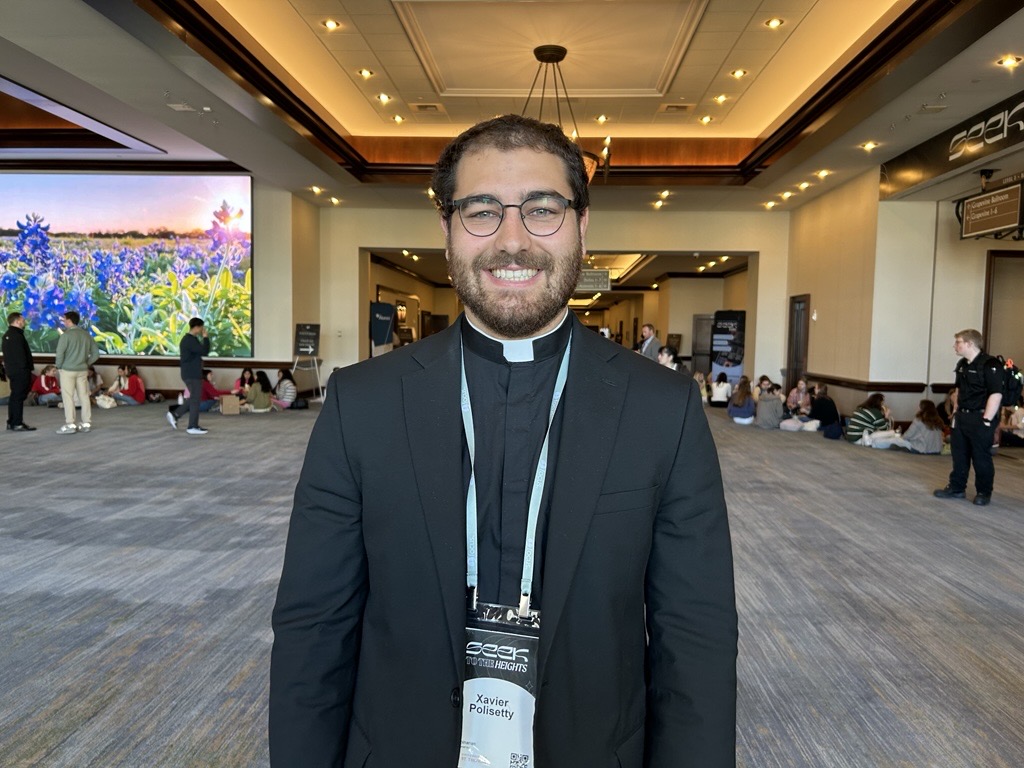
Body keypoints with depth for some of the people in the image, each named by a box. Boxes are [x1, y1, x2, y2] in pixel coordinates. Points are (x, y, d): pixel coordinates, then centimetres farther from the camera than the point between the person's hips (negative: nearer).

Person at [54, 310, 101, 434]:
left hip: (68, 370, -6)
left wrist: (59, 366, 1)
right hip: (82, 370, 6)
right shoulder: (86, 334, 7)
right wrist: (86, 363, 13)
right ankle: (86, 423, 12)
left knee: (68, 397, -1)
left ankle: (70, 425, -2)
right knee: (84, 396, 8)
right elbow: (96, 353, 9)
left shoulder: (66, 335, -12)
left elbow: (60, 354, -15)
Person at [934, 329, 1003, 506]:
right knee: (959, 454, 13)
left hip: (980, 418, -8)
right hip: (961, 417, 8)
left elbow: (996, 394, -19)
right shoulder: (962, 364, 11)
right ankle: (956, 488, 23)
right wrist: (956, 411, 18)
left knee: (981, 457, 2)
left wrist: (987, 420, -20)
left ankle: (984, 493, 15)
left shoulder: (989, 364, -16)